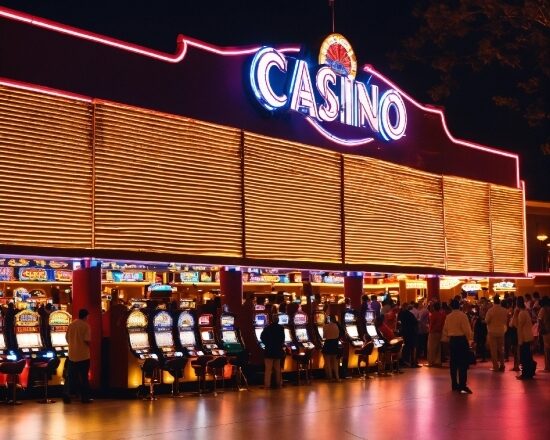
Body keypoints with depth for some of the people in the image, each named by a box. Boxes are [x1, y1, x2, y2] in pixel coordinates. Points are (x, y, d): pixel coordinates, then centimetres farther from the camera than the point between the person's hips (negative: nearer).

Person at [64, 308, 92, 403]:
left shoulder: (71, 325, 5)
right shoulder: (86, 325, -11)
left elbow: (67, 338, 10)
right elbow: (87, 340, -16)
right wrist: (89, 345, 4)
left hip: (72, 355, 4)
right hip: (83, 355, -4)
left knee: (71, 376, 10)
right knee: (84, 377, 4)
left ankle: (66, 394, 0)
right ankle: (85, 397, 9)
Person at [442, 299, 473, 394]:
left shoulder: (448, 317, 8)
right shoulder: (462, 315, -10)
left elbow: (445, 330, 12)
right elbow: (467, 329, -13)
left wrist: (447, 339, 22)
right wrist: (469, 339, -1)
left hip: (452, 340, 6)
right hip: (462, 340, -6)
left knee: (454, 363, 12)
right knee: (463, 364, -8)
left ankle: (454, 385, 16)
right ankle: (462, 386, -14)